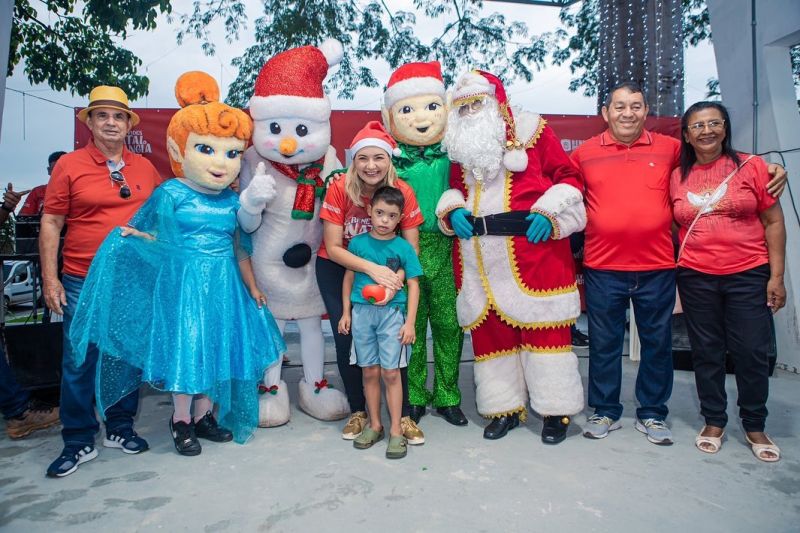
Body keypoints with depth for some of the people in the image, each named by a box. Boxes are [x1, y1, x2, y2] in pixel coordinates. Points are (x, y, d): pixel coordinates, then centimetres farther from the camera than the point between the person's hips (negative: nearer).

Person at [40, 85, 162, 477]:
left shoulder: (146, 169, 6)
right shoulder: (69, 165, -1)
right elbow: (51, 224, -1)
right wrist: (50, 279, -7)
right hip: (82, 283, -2)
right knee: (78, 363, 4)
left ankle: (120, 428, 28)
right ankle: (78, 442, 19)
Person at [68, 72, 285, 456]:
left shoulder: (233, 201, 3)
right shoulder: (171, 194, -8)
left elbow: (239, 248, 9)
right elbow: (158, 236, 0)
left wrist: (252, 286, 10)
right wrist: (136, 236, -20)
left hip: (223, 283, 4)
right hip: (182, 281, -4)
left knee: (216, 344, 10)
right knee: (185, 344, 4)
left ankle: (204, 414, 28)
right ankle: (181, 419, 23)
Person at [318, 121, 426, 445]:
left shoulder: (402, 192, -18)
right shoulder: (339, 188, -21)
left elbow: (412, 249, -16)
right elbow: (333, 248, -20)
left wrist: (395, 279, -34)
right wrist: (372, 269, -34)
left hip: (385, 268, 0)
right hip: (337, 268, 0)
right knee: (347, 339, -2)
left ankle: (403, 415, 7)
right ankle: (358, 412, 17)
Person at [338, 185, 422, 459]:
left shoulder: (403, 247, -3)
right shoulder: (357, 243, 3)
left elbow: (413, 285, -1)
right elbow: (349, 277, 11)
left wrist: (410, 322, -5)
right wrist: (345, 312, 9)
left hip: (392, 313, -2)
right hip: (362, 312, 2)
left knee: (390, 372, 0)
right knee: (370, 371, 10)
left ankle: (396, 431, 13)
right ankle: (374, 425, 25)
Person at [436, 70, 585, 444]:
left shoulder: (531, 132, 4)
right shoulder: (460, 146, 17)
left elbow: (568, 177, 2)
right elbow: (454, 189, 22)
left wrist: (550, 211, -12)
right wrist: (453, 210, 1)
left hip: (532, 251, -4)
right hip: (478, 257, 5)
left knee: (542, 327, 0)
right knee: (488, 331, 8)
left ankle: (556, 409, 16)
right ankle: (505, 407, 23)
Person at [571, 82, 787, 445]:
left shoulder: (670, 149, 5)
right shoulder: (584, 154, 3)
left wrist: (769, 170, 8)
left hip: (657, 268, 1)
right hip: (602, 268, -1)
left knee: (657, 343, 11)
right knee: (603, 344, 9)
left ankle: (652, 414, 29)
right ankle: (605, 412, 25)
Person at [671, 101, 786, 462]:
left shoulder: (751, 166, 0)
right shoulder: (677, 176, 4)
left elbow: (774, 222, 1)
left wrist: (776, 276, -4)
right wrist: (672, 274, 4)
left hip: (749, 275, -1)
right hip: (696, 278, 2)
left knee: (752, 353, 3)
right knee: (706, 353, 9)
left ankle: (755, 427, 23)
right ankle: (714, 422, 26)